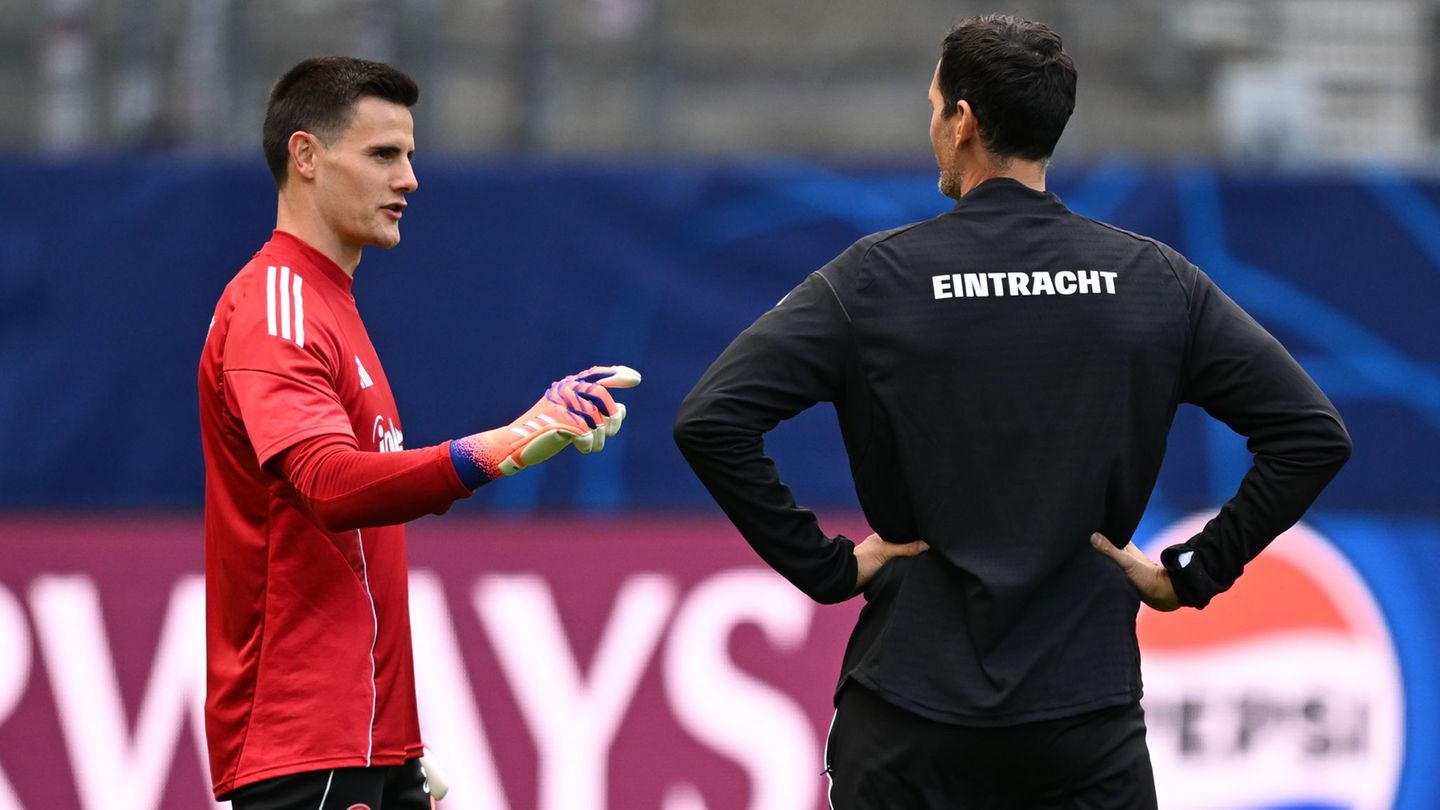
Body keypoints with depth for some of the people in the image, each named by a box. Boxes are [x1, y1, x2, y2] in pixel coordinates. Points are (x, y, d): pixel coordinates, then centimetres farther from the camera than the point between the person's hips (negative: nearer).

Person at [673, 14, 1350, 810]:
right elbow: (1312, 432, 0)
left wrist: (822, 565, -4)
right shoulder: (1154, 279, 2)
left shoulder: (878, 277, -4)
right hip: (1088, 712, 1)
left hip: (910, 721, -1)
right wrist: (1194, 572, 4)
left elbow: (709, 421, -11)